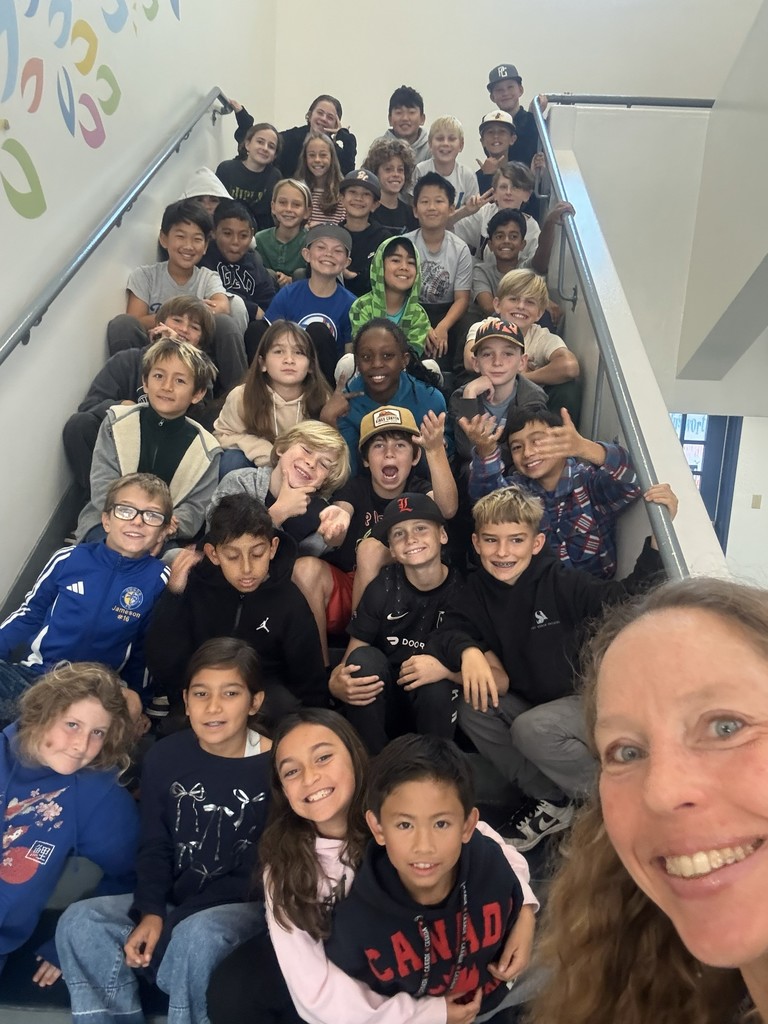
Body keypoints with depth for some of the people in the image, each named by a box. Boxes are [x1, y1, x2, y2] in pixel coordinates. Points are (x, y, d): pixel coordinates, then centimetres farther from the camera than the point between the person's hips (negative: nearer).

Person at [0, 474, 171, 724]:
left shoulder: (159, 580, -3)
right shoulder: (68, 559, 1)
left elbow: (147, 651, 6)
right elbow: (29, 614, 14)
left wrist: (133, 703, 3)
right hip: (32, 672, 2)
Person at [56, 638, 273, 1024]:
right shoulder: (164, 757, 0)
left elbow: (260, 869, -13)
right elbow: (155, 847, 4)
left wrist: (174, 921, -18)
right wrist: (151, 912, -15)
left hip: (247, 905, -5)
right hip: (173, 900, 5)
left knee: (197, 936, -36)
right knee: (80, 922, -17)